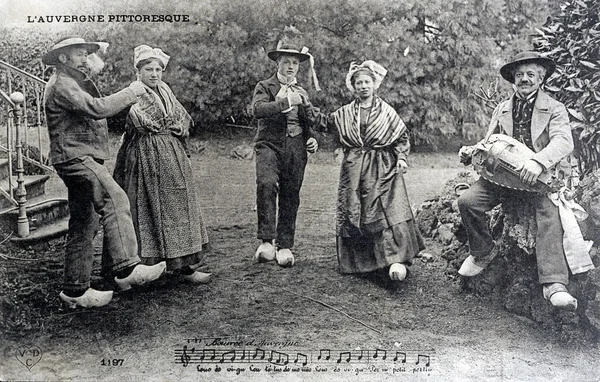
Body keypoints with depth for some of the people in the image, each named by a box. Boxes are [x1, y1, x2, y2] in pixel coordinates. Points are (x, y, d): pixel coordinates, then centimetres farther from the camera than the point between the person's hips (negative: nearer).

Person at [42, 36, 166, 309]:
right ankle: (126, 268, -33)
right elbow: (96, 108, -22)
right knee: (115, 200, -27)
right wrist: (130, 93, -13)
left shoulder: (74, 83, 27)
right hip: (75, 156, -11)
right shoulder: (61, 85, -8)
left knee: (84, 226, 9)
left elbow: (93, 111, 23)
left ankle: (75, 290, 14)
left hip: (83, 159, 11)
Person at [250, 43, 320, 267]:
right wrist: (286, 102, -18)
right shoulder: (265, 87, 8)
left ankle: (284, 246, 14)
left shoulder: (302, 93, 23)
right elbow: (257, 109, -13)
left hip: (296, 148, 4)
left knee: (290, 196, 3)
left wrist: (312, 140, 10)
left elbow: (310, 125, 30)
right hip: (270, 144, -4)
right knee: (266, 184, -28)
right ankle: (266, 240, -23)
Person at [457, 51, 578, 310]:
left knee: (550, 212, -34)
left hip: (541, 177, -3)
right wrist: (470, 153, -6)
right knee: (467, 200, -21)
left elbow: (564, 141, -15)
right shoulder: (501, 110, 16)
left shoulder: (554, 109, 3)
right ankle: (483, 252, 4)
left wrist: (538, 161, -35)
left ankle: (554, 284, -38)